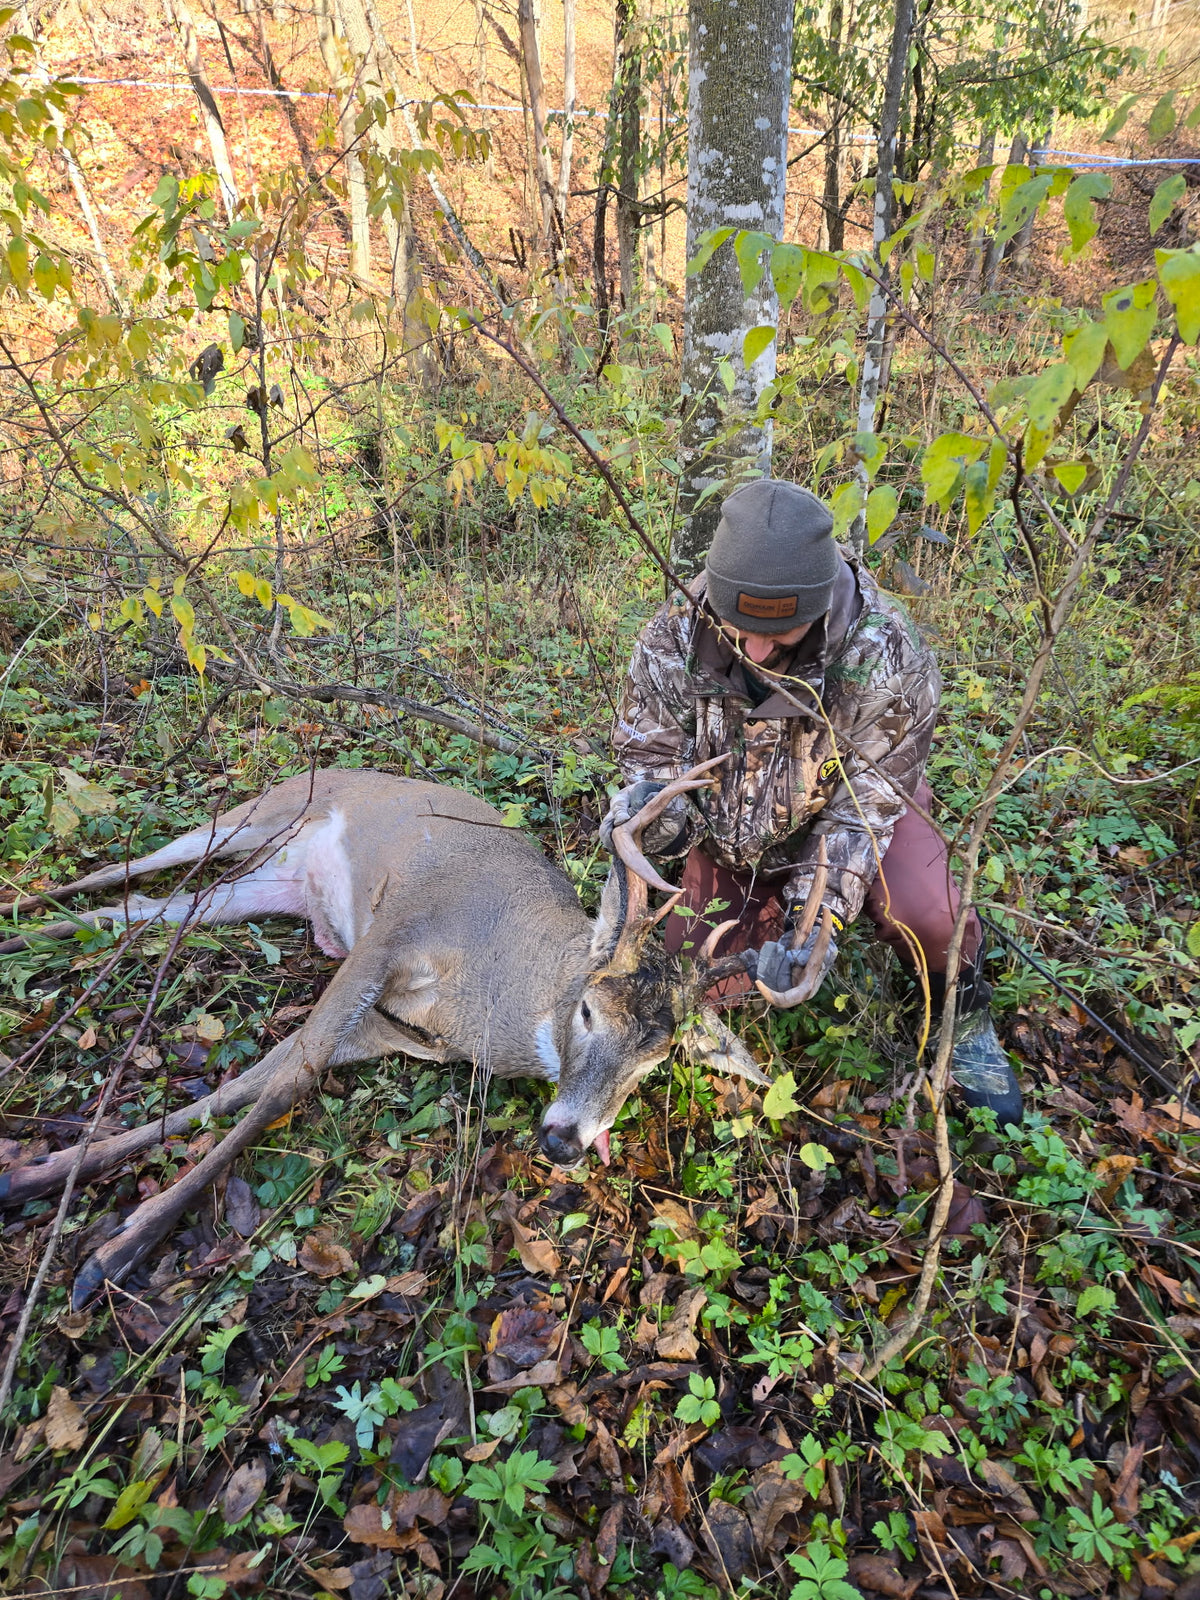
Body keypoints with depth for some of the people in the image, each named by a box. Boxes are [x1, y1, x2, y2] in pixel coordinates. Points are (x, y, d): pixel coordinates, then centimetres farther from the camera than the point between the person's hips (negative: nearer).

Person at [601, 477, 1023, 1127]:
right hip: (731, 827, 3)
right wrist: (645, 808, -40)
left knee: (923, 912, -31)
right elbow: (651, 757, -15)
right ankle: (770, 907, 30)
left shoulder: (885, 656, -33)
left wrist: (817, 918, -36)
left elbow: (864, 805, -26)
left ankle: (962, 1018, 5)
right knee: (710, 982, -3)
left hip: (848, 798, -2)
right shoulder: (674, 639, -27)